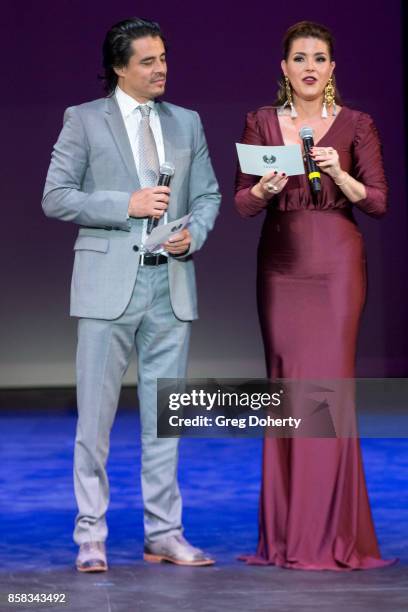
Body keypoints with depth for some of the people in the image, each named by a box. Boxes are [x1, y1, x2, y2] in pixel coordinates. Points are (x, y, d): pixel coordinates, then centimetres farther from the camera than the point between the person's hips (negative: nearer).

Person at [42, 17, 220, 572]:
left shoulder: (186, 123, 14)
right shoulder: (84, 120, 2)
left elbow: (208, 194, 17)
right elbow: (56, 197, -4)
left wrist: (194, 234, -4)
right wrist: (127, 205, -13)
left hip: (171, 283, 4)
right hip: (110, 284, -4)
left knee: (164, 416, 8)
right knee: (96, 415, -2)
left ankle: (164, 534, 15)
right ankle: (91, 537, 5)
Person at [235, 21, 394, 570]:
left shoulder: (356, 125, 2)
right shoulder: (261, 123, 7)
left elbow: (378, 202, -1)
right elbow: (242, 203, 5)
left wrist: (339, 175, -17)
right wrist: (266, 186, -16)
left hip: (336, 262, -2)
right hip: (280, 263, 2)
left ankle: (331, 534, -2)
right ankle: (288, 531, 9)